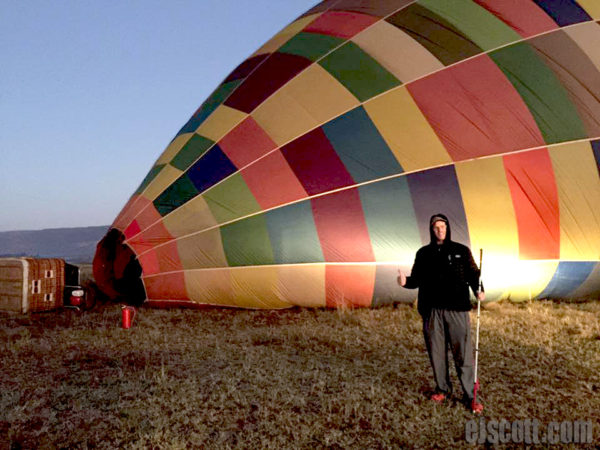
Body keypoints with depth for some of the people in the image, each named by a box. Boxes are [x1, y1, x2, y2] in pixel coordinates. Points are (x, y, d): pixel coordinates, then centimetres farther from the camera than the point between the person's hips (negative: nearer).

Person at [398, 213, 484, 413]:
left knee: (463, 353, -4)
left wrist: (478, 290, -13)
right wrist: (405, 282, -11)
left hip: (457, 309, -2)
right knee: (436, 352, 8)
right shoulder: (424, 253, 11)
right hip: (432, 310, 2)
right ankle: (442, 389, 24)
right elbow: (417, 279, 10)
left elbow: (472, 273, 6)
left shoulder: (461, 251, 7)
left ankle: (470, 395, 5)